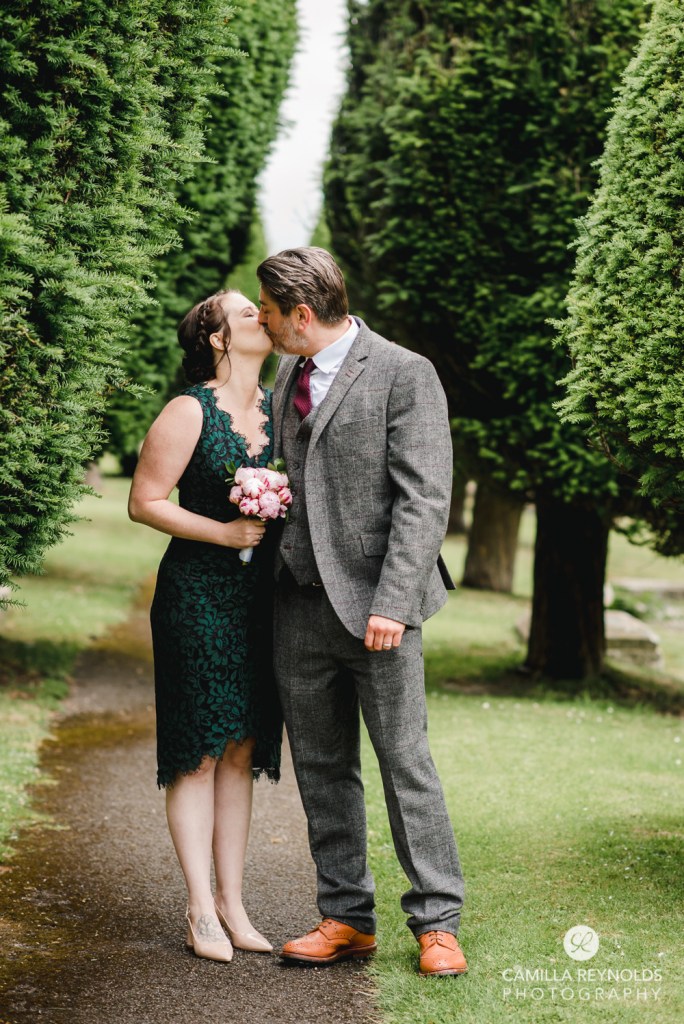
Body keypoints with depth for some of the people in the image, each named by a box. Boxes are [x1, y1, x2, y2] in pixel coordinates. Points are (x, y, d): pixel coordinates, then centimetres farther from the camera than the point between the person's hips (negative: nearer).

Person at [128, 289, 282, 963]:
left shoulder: (279, 406, 11)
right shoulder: (190, 412, -7)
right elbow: (144, 502, -8)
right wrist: (224, 532, -15)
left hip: (261, 598, 6)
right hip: (197, 595, -6)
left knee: (241, 751, 9)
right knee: (200, 750, -2)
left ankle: (232, 901, 15)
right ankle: (201, 908, 3)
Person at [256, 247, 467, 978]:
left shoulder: (404, 374, -8)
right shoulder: (288, 376, 15)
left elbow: (424, 500, -13)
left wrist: (391, 604, -19)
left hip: (373, 602, -7)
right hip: (301, 602, 7)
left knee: (405, 762, -3)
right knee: (320, 767, 10)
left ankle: (436, 923, 7)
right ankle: (346, 918, 19)